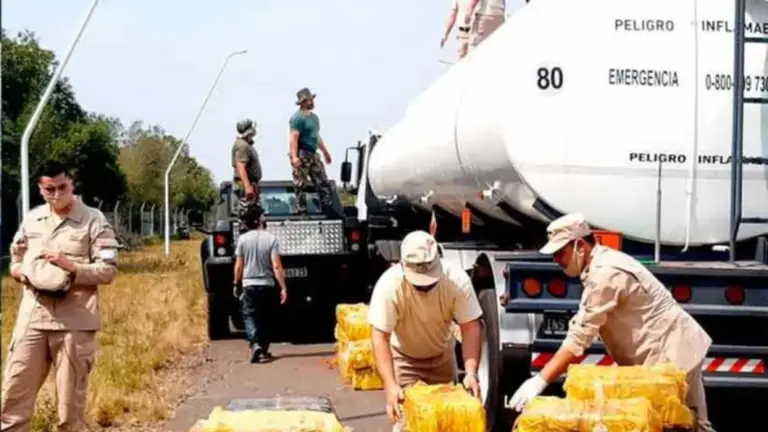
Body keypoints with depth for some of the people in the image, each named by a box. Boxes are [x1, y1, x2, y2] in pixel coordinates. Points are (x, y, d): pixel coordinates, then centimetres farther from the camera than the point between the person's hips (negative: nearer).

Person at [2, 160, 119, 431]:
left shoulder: (93, 220, -3)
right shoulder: (31, 219, 11)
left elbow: (108, 271, -6)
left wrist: (72, 267, -19)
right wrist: (22, 272, -3)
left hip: (74, 321, -4)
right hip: (31, 317, 4)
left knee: (71, 399, 5)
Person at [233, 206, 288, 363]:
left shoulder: (243, 239, -4)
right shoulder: (271, 239, -8)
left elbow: (239, 266, 0)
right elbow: (276, 266, -13)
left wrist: (236, 284, 13)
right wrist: (283, 288, -10)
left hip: (249, 285, 0)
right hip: (267, 285, 0)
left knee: (249, 317, 1)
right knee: (267, 319, 14)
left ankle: (255, 344, -22)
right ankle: (264, 350, 18)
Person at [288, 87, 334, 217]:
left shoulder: (314, 117, 17)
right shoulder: (298, 118, -13)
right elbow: (294, 138, -21)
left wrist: (325, 152, 29)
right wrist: (294, 156, -30)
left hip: (313, 154, 9)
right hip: (302, 155, -9)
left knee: (323, 183, 7)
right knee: (300, 185, -3)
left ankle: (328, 208, 11)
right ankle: (301, 210, 2)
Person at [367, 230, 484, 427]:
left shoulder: (457, 279, -29)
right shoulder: (389, 284, -34)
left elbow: (470, 327, -24)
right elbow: (380, 338, -31)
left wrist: (471, 373, -36)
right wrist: (390, 385, -40)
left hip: (442, 354, 2)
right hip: (404, 356, -2)